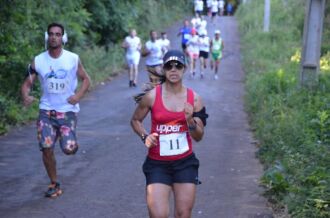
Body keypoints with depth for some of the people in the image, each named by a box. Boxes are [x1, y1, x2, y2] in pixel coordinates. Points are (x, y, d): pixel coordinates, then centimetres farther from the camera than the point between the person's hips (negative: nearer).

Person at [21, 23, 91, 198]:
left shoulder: (73, 59, -5)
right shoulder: (38, 61, -2)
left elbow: (86, 79, 5)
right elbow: (27, 83, 1)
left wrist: (79, 95, -14)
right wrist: (25, 96, -22)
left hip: (68, 110, -2)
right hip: (47, 110, 2)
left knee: (68, 149, -13)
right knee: (46, 148, -6)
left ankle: (71, 142, 26)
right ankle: (54, 184, 14)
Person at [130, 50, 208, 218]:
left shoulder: (194, 98, -2)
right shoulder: (152, 96, -7)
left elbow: (199, 137, 2)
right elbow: (135, 120, 9)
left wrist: (190, 120, -17)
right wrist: (145, 136, -9)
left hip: (185, 163, 2)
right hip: (157, 164, -2)